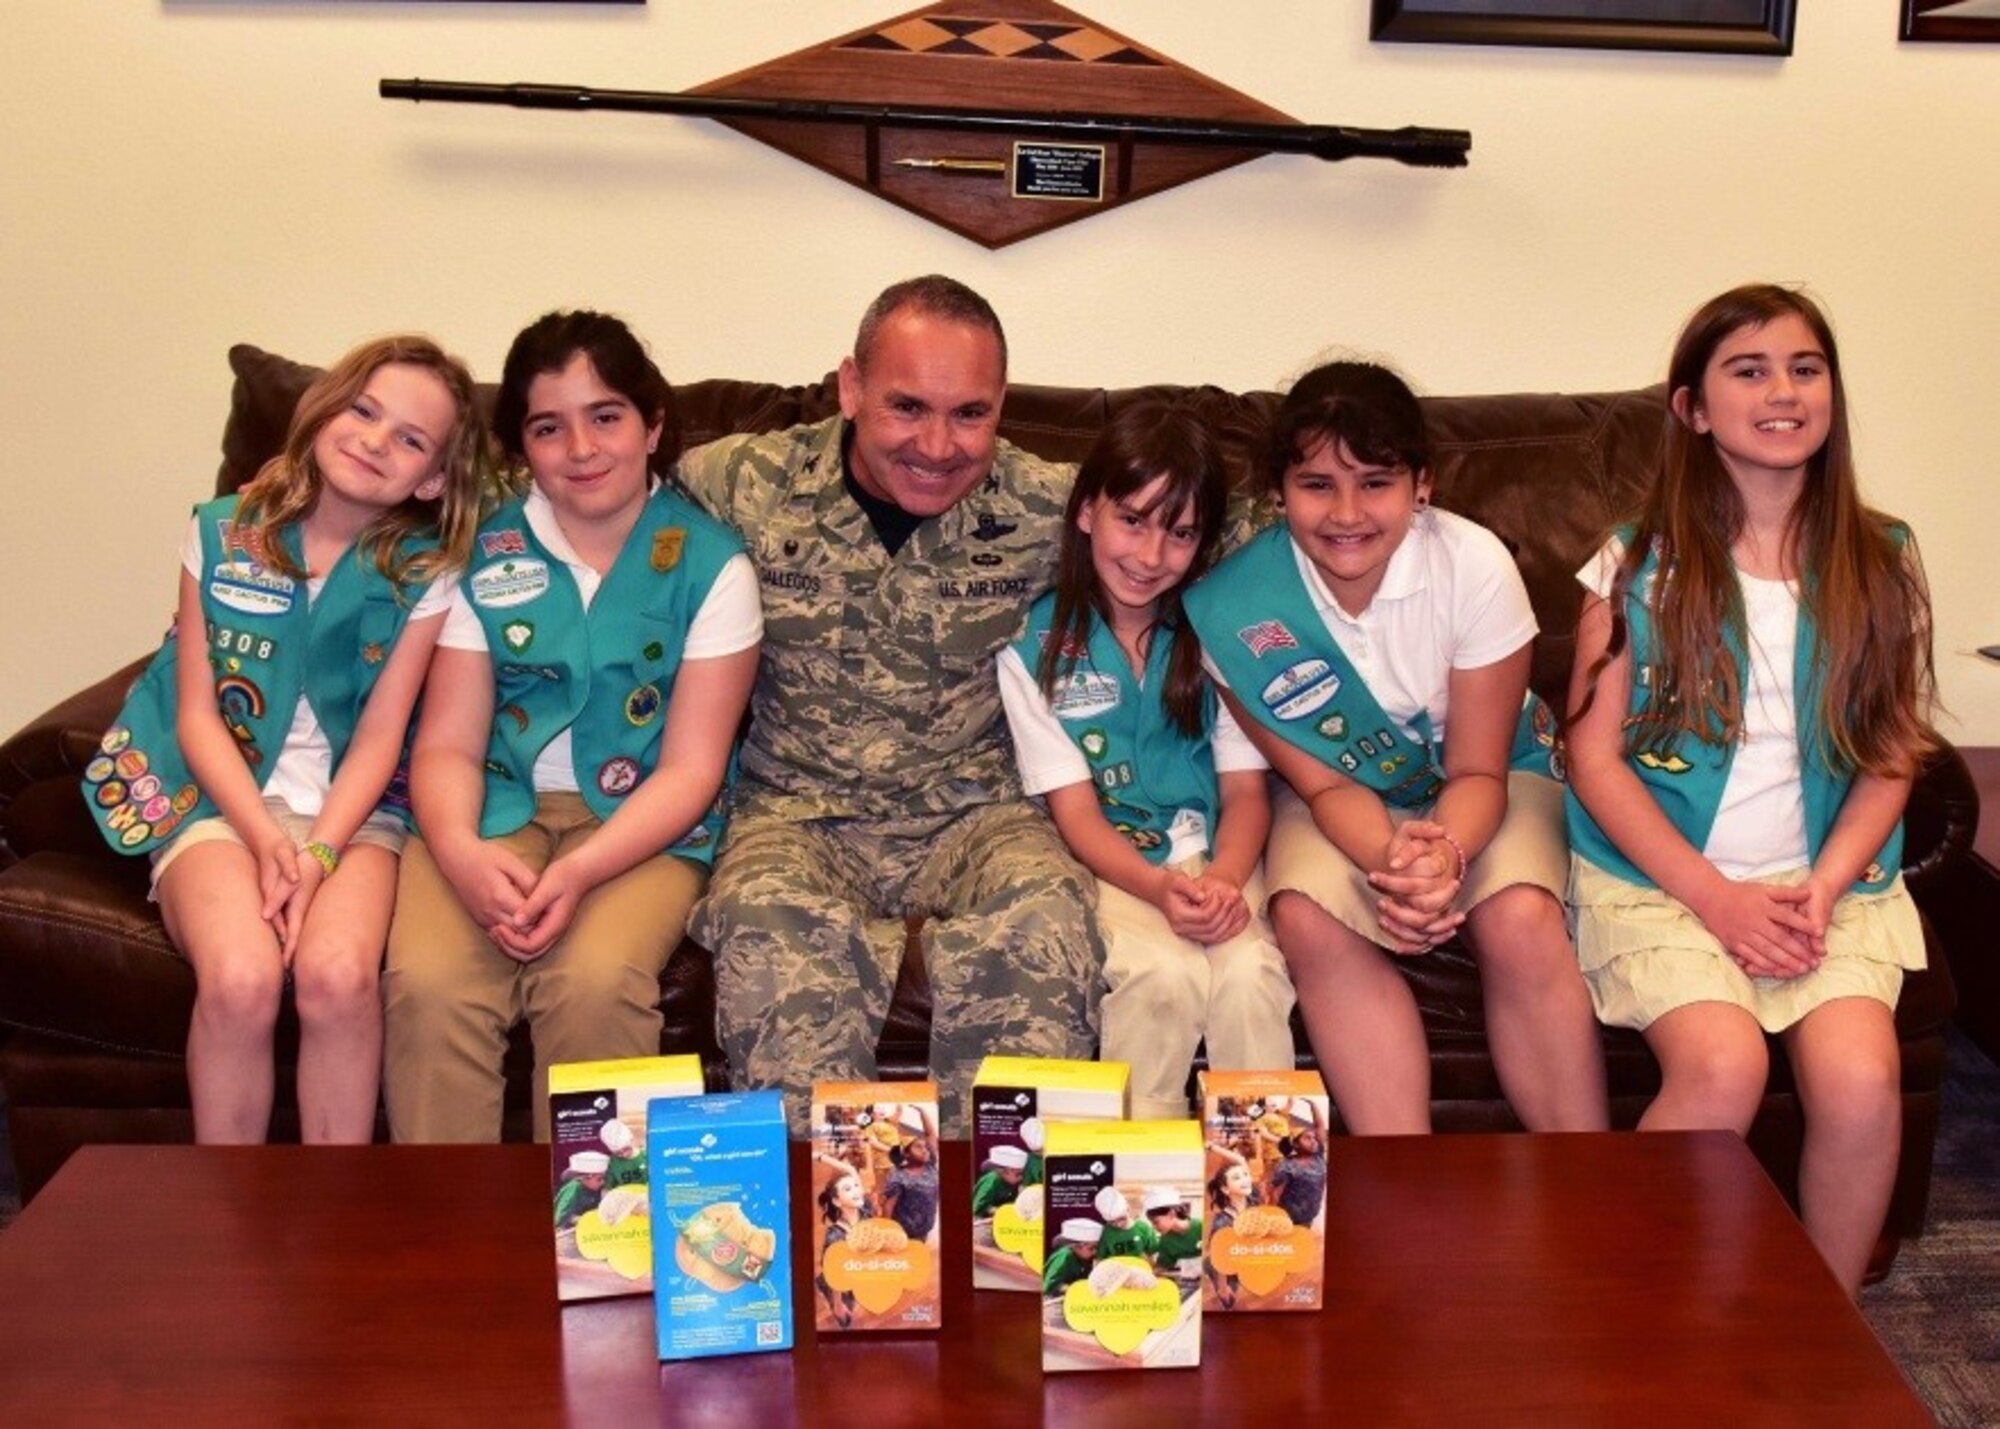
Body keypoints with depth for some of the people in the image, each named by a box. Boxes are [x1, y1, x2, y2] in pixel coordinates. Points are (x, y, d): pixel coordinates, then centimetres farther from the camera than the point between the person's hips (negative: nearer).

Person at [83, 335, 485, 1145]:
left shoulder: (423, 572, -1)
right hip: (217, 797, 0)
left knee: (339, 975, -30)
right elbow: (197, 713, 0)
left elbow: (380, 735, -3)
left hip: (352, 806, 0)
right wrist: (266, 842, -13)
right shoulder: (222, 534, 1)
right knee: (239, 979, -29)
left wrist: (318, 852, -19)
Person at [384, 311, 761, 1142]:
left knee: (595, 983, -30)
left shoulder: (708, 563, -1)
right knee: (426, 983, -26)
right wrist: (461, 853, -21)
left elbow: (691, 767, -5)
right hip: (496, 807, 2)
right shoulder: (483, 557, 6)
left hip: (642, 822, -2)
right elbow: (447, 743, 1)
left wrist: (580, 872, -21)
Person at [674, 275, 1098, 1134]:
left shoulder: (1047, 509, -3)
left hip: (977, 813, 1)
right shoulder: (749, 488, -3)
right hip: (799, 813, 0)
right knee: (776, 927, -35)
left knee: (1043, 921, -33)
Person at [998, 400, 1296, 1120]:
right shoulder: (1033, 645, -4)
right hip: (1107, 863, -2)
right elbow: (1075, 809, -7)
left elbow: (1246, 790, 1)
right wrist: (1161, 888, -25)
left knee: (1250, 972, -28)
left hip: (1212, 853, 2)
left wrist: (1224, 881, -21)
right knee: (1164, 973, -30)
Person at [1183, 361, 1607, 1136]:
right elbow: (1325, 784, -14)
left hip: (1488, 789, 0)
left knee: (1520, 920, -30)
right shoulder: (1233, 609, -20)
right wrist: (1392, 864, -36)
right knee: (1307, 918, -30)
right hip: (1345, 799, 1)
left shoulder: (1475, 564, -22)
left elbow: (1478, 772, -16)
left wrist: (1444, 855, -39)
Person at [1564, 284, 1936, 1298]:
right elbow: (1596, 756, -3)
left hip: (1833, 880, 2)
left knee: (1861, 1082, -23)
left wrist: (1823, 886, -8)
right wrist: (1715, 898, -12)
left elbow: (1891, 759, 9)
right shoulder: (1640, 565, 0)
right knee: (1723, 1066, -27)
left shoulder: (1880, 566, 8)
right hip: (1661, 873, -2)